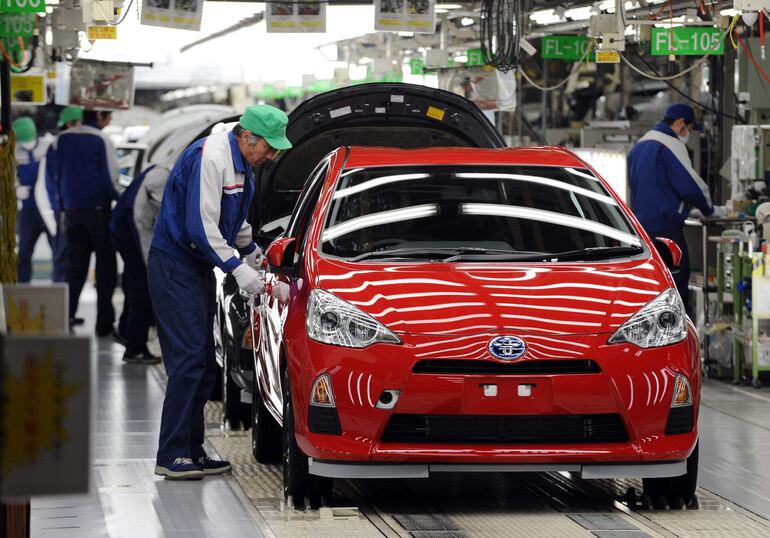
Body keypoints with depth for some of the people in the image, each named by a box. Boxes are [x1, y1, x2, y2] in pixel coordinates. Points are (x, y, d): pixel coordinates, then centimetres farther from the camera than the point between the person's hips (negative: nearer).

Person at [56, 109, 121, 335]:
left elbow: (58, 175, 10)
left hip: (72, 211, 5)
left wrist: (64, 206, 16)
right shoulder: (102, 141, -12)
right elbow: (109, 179, -13)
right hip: (98, 209, -5)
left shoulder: (63, 139, 6)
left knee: (74, 266, 10)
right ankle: (104, 323, 1)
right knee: (106, 266, 3)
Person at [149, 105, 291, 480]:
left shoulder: (240, 164, 11)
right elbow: (201, 225, -24)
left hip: (199, 267, 10)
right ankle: (172, 456, -14)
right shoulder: (211, 158, -20)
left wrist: (252, 250, 21)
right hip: (175, 264, -10)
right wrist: (237, 269, -22)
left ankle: (192, 451, 13)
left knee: (203, 364, 9)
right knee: (189, 358, -14)